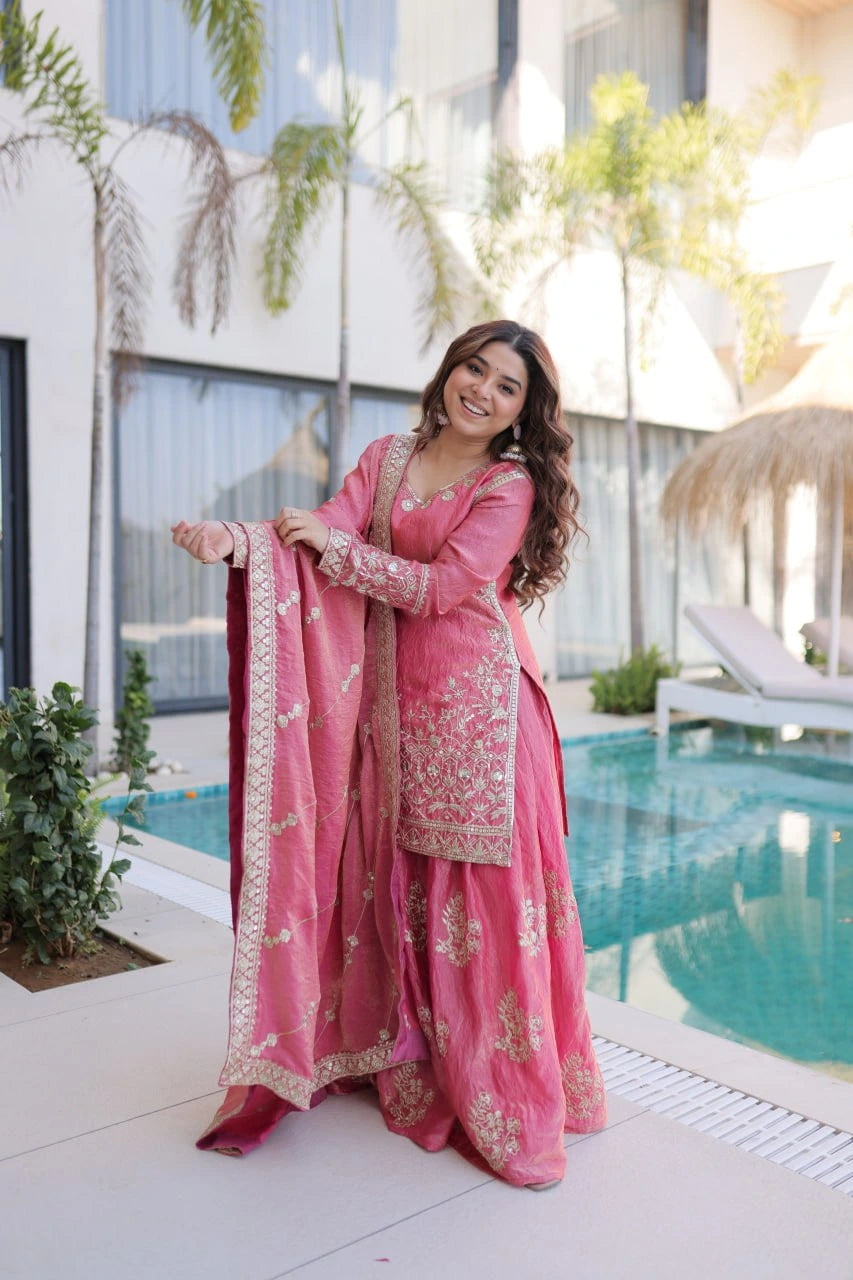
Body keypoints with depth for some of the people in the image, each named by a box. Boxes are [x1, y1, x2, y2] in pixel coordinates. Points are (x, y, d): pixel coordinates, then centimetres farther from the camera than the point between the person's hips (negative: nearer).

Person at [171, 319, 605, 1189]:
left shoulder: (512, 485, -2)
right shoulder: (388, 458, 12)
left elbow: (442, 586, -12)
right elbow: (324, 535, -2)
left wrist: (335, 545, -12)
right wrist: (239, 540, -20)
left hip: (478, 703, -4)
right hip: (398, 700, 4)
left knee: (482, 887, -2)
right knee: (401, 883, 9)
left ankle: (502, 1092, 12)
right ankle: (412, 1061, 27)